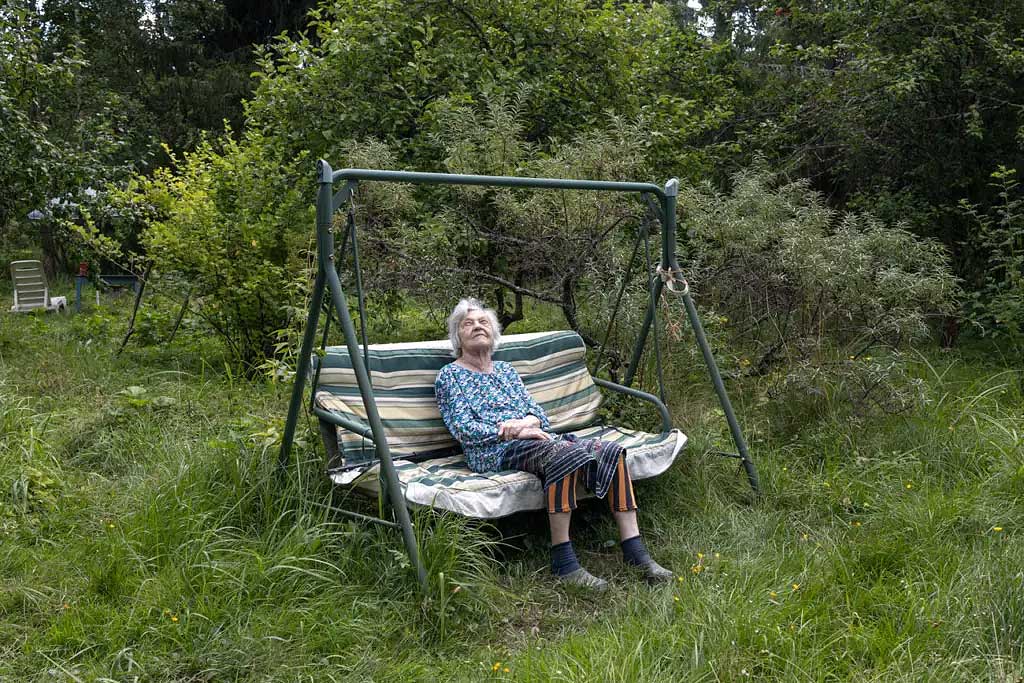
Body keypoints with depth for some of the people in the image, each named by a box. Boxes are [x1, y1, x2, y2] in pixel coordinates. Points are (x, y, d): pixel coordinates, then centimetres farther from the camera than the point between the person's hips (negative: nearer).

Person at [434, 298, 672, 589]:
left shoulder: (505, 369, 25)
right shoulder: (450, 375, 7)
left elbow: (538, 413, 16)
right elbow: (464, 429, -6)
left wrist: (525, 422, -8)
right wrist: (513, 432, -14)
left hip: (533, 438, 6)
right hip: (492, 451, -6)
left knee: (610, 452, -18)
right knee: (567, 453, -35)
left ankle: (635, 552, -20)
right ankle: (563, 563, -32)